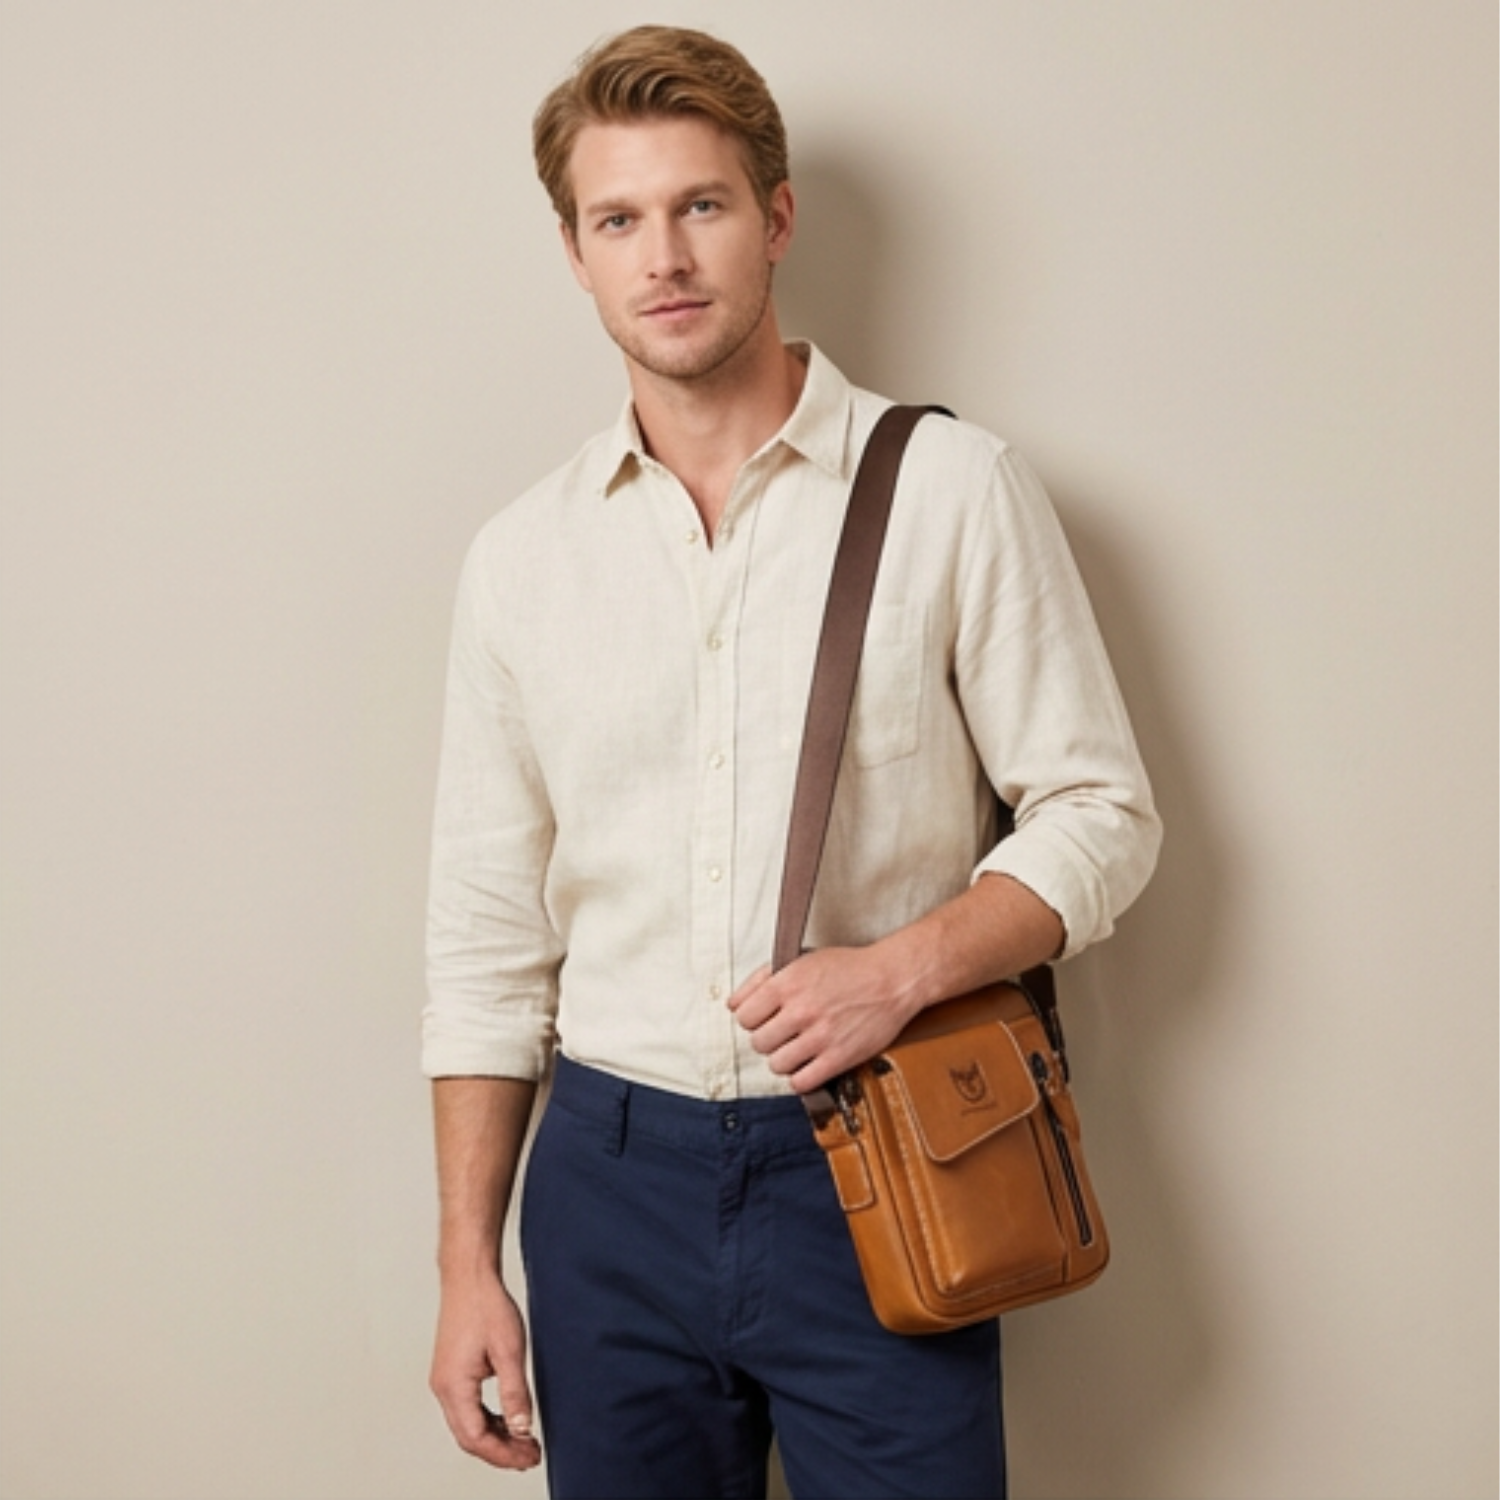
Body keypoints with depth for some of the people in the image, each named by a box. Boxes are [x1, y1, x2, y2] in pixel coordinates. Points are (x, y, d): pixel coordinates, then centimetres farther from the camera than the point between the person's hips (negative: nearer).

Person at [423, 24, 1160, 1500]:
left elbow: (1099, 809, -1)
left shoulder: (950, 490, -4)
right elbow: (487, 935, 7)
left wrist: (901, 967, -18)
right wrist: (466, 1264, 5)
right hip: (611, 1175, 3)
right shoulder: (521, 558, 4)